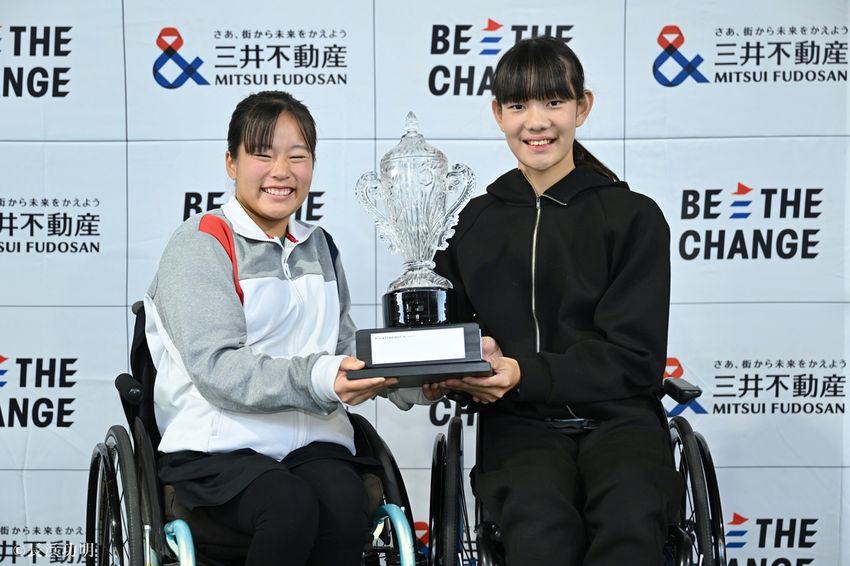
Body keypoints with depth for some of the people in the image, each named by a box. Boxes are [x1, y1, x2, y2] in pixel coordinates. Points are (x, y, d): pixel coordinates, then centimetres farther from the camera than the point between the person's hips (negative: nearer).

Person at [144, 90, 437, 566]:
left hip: (313, 441, 5)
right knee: (292, 508, -34)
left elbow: (344, 349, 17)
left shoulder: (320, 248, 20)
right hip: (219, 449, -4)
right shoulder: (201, 244, -1)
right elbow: (218, 367, -13)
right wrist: (315, 379, -28)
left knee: (347, 506, -29)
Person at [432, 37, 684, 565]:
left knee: (630, 521, -36)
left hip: (617, 416, -1)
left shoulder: (634, 217, 4)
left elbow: (633, 358, -3)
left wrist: (523, 374, -16)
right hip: (520, 424, 1)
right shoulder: (476, 223, 13)